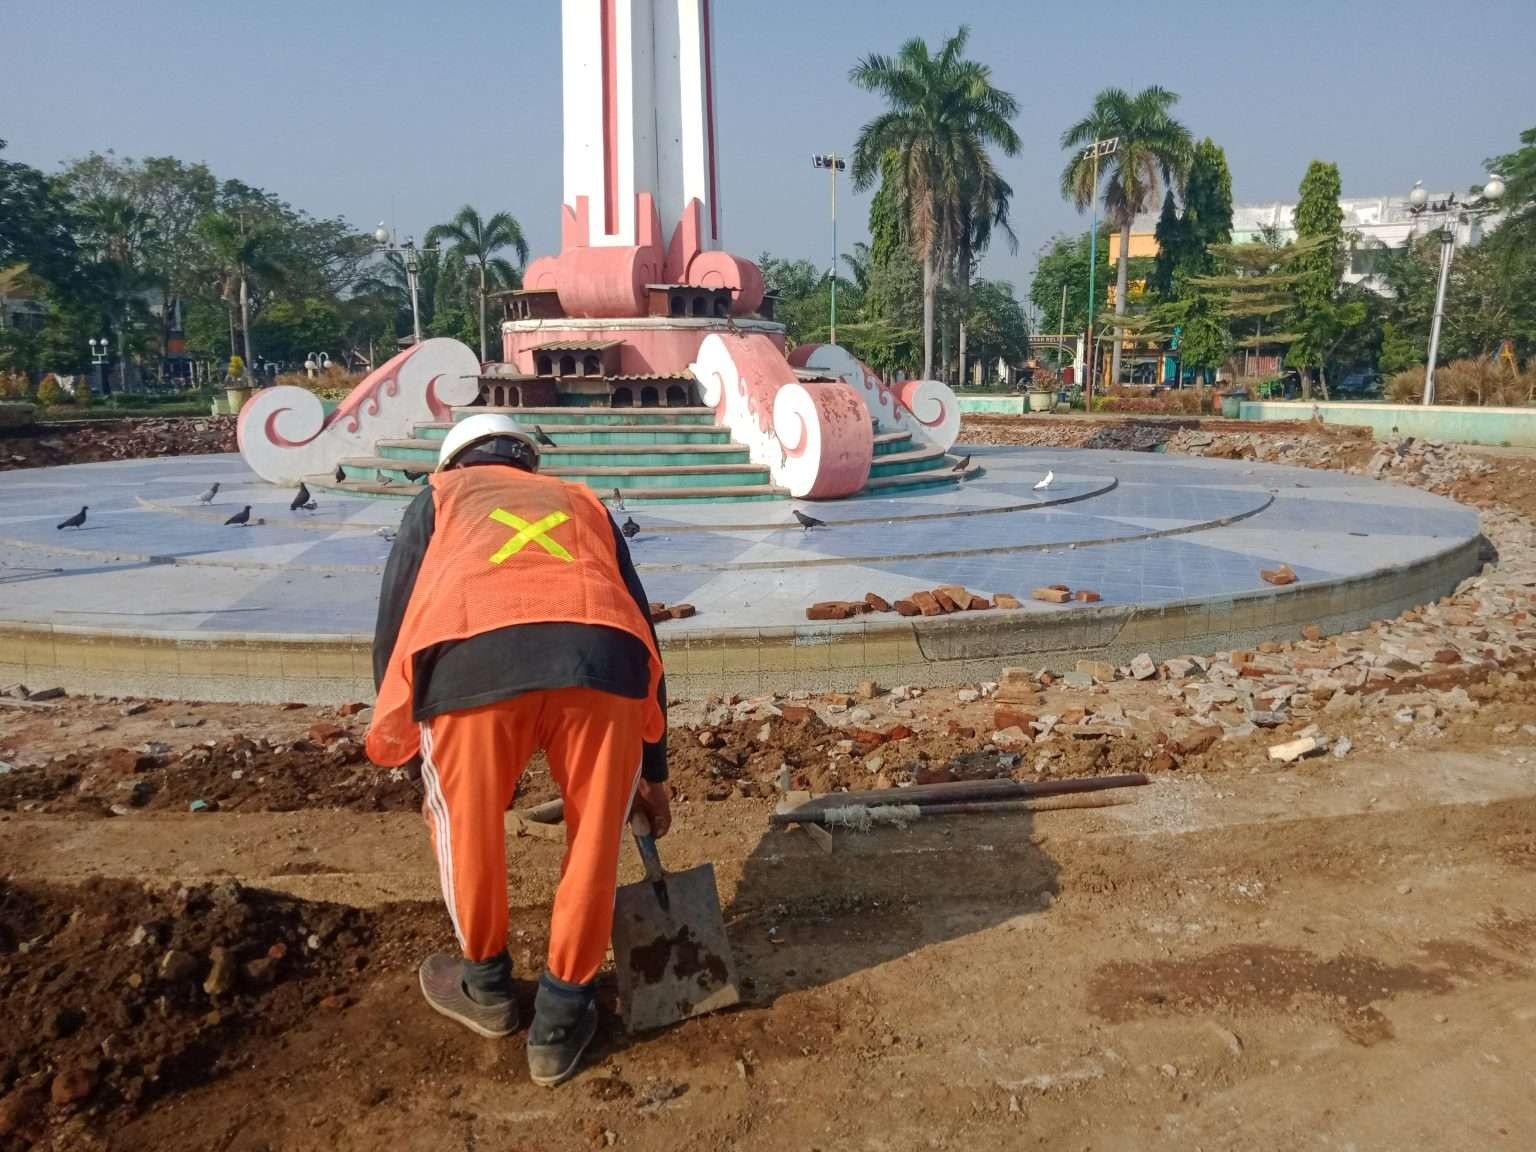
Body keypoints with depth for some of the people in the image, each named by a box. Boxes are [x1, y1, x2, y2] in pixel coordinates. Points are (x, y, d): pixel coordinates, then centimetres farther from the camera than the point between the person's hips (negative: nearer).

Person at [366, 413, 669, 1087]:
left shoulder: (440, 497, 34)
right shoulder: (583, 504, 39)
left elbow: (393, 636, 25)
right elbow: (639, 633, 39)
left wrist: (425, 772, 35)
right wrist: (652, 772, 47)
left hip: (471, 657, -1)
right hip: (599, 657, 1)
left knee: (466, 826, 25)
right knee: (594, 840, 22)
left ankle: (486, 985, 46)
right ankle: (562, 1019, 36)